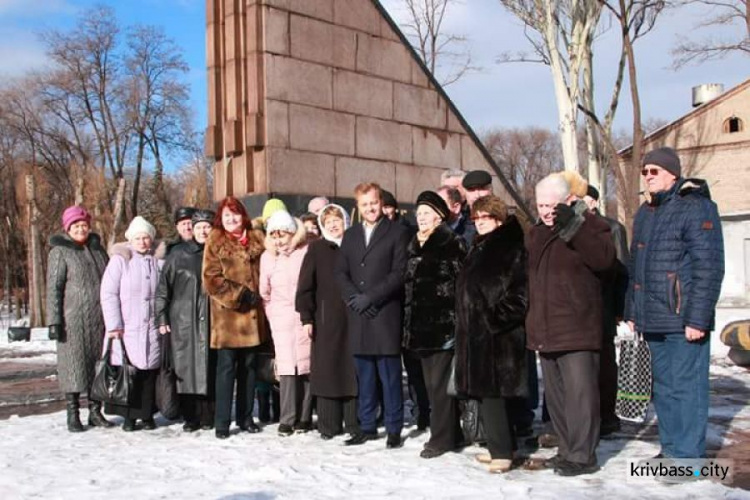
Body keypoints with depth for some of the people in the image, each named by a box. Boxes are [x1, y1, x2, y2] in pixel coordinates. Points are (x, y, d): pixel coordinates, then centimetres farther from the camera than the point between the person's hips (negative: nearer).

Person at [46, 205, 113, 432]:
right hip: (73, 320, -5)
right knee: (74, 364, -2)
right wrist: (54, 321, -12)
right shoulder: (60, 252, -2)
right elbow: (53, 288, -6)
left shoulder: (97, 248, 13)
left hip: (100, 318, 5)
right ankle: (73, 414, 7)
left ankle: (95, 411, 17)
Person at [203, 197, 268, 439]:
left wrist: (256, 296, 2)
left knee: (249, 366, 10)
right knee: (227, 367, -2)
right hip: (227, 313, -4)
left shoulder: (256, 239, 11)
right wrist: (238, 295, -12)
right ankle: (222, 421, 5)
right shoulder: (215, 241, 0)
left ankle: (245, 417, 21)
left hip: (252, 313, 4)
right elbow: (211, 279, -7)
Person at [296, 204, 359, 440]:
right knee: (327, 369, 1)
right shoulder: (317, 248, 5)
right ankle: (328, 425, 8)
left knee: (354, 369, 1)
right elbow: (305, 285, 1)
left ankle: (355, 423, 9)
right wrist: (306, 317, -6)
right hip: (326, 318, -1)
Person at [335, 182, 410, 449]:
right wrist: (354, 298, -6)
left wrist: (370, 297, -12)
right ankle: (367, 426, 18)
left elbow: (399, 272, -7)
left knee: (390, 375, -2)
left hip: (386, 315, -4)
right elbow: (341, 272, 11)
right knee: (365, 376, 9)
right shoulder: (350, 235, 16)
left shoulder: (397, 232, 1)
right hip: (358, 317, 4)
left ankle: (394, 429, 6)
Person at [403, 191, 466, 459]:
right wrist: (410, 324, 13)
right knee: (432, 382, 10)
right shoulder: (414, 247, 16)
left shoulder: (450, 244, -4)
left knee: (439, 382, -6)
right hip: (421, 324, 7)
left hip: (442, 322, -7)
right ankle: (447, 433, 20)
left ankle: (442, 437, 2)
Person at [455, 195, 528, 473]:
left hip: (498, 332, -9)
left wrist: (496, 319, -20)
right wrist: (465, 323, 18)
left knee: (492, 391, -10)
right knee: (484, 390, 12)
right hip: (476, 331, 9)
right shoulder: (479, 248, 20)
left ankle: (502, 452, -4)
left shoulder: (511, 247, -8)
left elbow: (520, 293, -16)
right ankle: (501, 446, 22)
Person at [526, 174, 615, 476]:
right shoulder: (536, 234, 18)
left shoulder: (588, 225, -4)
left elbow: (604, 259, -21)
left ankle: (582, 456, -2)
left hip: (577, 329, -8)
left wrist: (572, 226, -25)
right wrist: (532, 324, 18)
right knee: (555, 394, 13)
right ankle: (567, 449, 23)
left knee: (579, 392, -9)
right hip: (546, 331, 8)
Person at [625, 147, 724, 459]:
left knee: (685, 386, -5)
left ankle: (688, 456, 3)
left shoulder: (696, 207, -7)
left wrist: (698, 318, -18)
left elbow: (708, 267, -14)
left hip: (683, 319, -8)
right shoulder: (644, 214, 17)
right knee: (662, 386, 13)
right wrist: (632, 312, 17)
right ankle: (670, 448, 24)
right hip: (653, 320, 8)